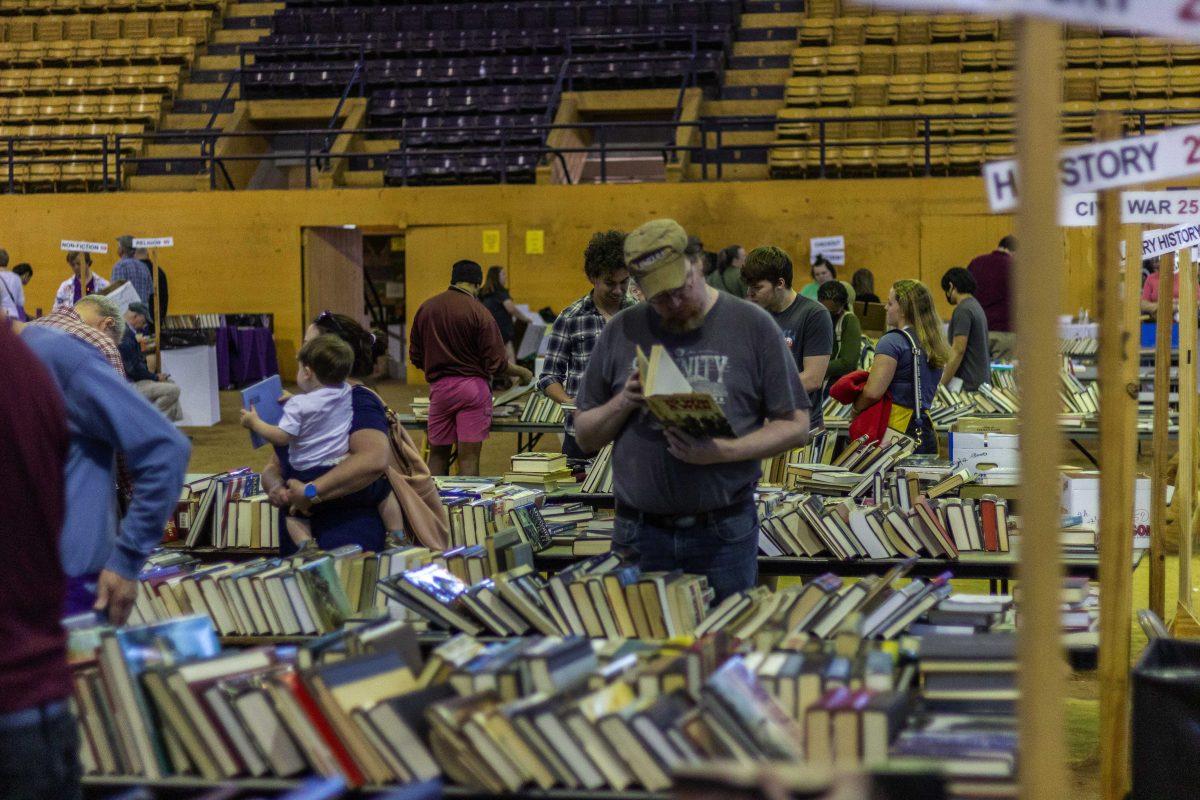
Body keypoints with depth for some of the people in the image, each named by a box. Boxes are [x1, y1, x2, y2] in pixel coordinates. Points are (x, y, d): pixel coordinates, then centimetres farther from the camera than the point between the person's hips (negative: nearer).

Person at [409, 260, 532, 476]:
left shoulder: (425, 308, 4)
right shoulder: (478, 312, -9)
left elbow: (415, 357, 12)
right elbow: (496, 364, -9)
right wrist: (522, 373, 8)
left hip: (439, 386, 3)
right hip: (473, 385, -3)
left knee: (438, 453, 12)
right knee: (469, 457, -1)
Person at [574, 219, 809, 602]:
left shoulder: (752, 326, 1)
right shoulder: (621, 332, 7)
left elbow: (795, 426, 1)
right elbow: (585, 437, 12)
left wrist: (723, 452, -14)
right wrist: (625, 402, -8)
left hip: (723, 536, -2)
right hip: (640, 534, 2)